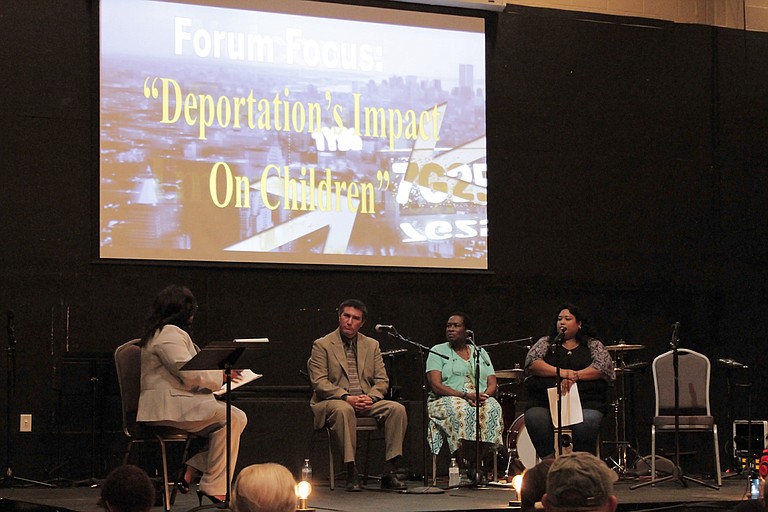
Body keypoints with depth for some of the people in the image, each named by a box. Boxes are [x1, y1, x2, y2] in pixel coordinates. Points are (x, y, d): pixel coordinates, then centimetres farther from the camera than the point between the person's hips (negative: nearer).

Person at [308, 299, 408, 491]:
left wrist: (372, 397, -12)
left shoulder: (372, 345, 16)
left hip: (366, 401, 4)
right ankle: (351, 473, -37)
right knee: (343, 409, -40)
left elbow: (382, 380, 11)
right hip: (333, 401, -4)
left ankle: (390, 473, -22)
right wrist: (347, 398, -21)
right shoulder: (322, 345, 3)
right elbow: (319, 382, -8)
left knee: (397, 408, -22)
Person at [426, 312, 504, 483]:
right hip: (446, 400, -3)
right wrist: (464, 395, -19)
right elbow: (435, 385, -6)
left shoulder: (480, 353, 20)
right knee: (462, 411, -39)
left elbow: (493, 384, 11)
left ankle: (475, 464, -27)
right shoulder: (438, 351, 9)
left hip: (481, 400, 3)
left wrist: (484, 395, -15)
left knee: (493, 409, -32)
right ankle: (463, 467, -35)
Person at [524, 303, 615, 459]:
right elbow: (532, 363, 1)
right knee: (534, 418, -32)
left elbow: (603, 367, -2)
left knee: (587, 422, -35)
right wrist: (562, 373, -13)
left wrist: (575, 376, -15)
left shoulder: (593, 345, 16)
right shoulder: (546, 343, 19)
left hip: (585, 401, -1)